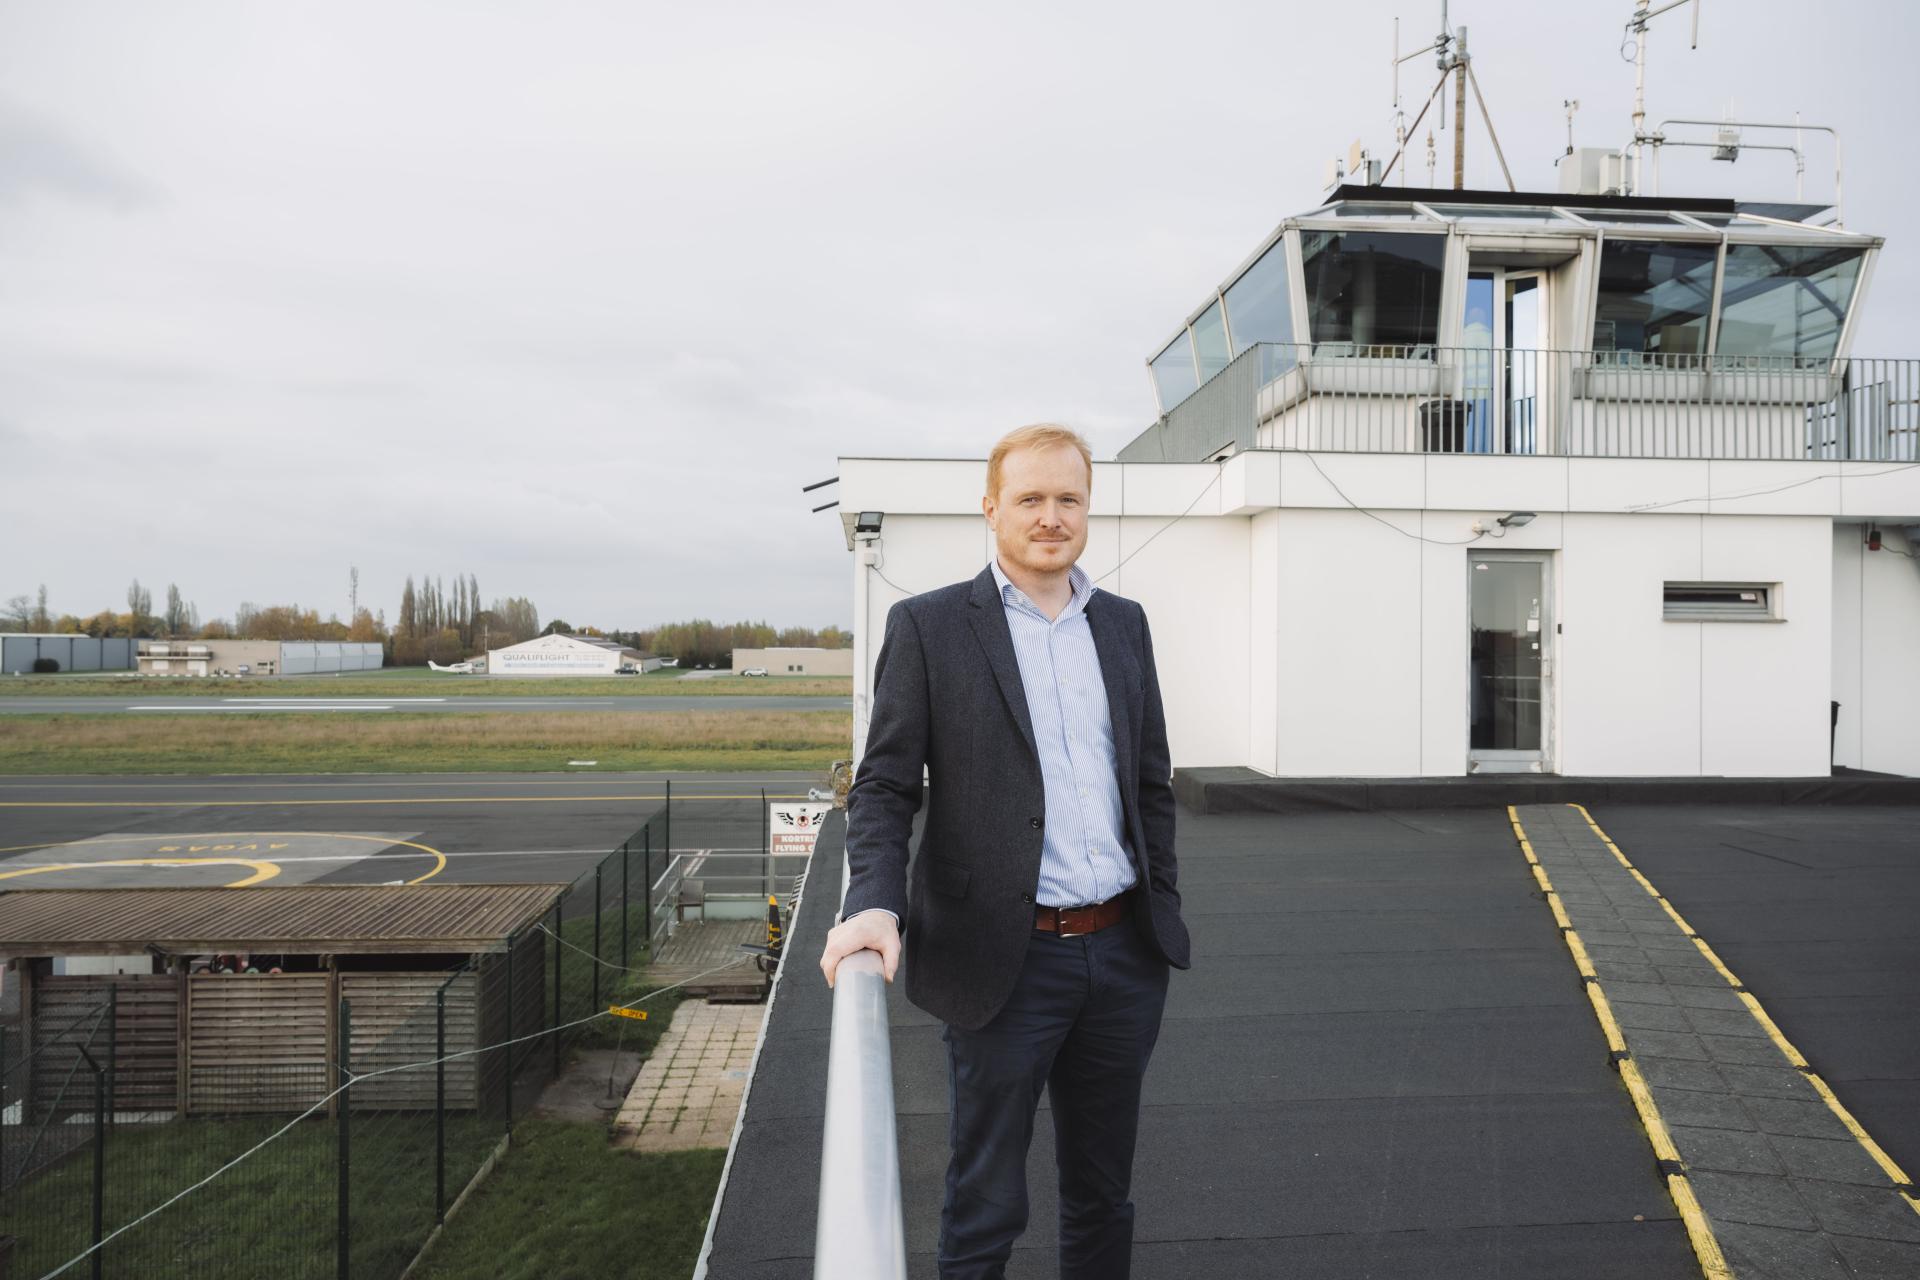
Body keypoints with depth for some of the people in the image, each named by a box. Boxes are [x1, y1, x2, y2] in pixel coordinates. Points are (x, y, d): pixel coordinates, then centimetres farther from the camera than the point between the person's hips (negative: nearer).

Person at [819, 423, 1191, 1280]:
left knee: (1103, 1192, 20)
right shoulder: (929, 626, -5)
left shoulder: (1124, 624, 10)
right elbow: (884, 786, -8)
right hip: (1006, 960, -4)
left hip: (1123, 954, 5)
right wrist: (875, 902, -24)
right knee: (985, 1208, 10)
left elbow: (1151, 782, 14)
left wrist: (1163, 909, 11)